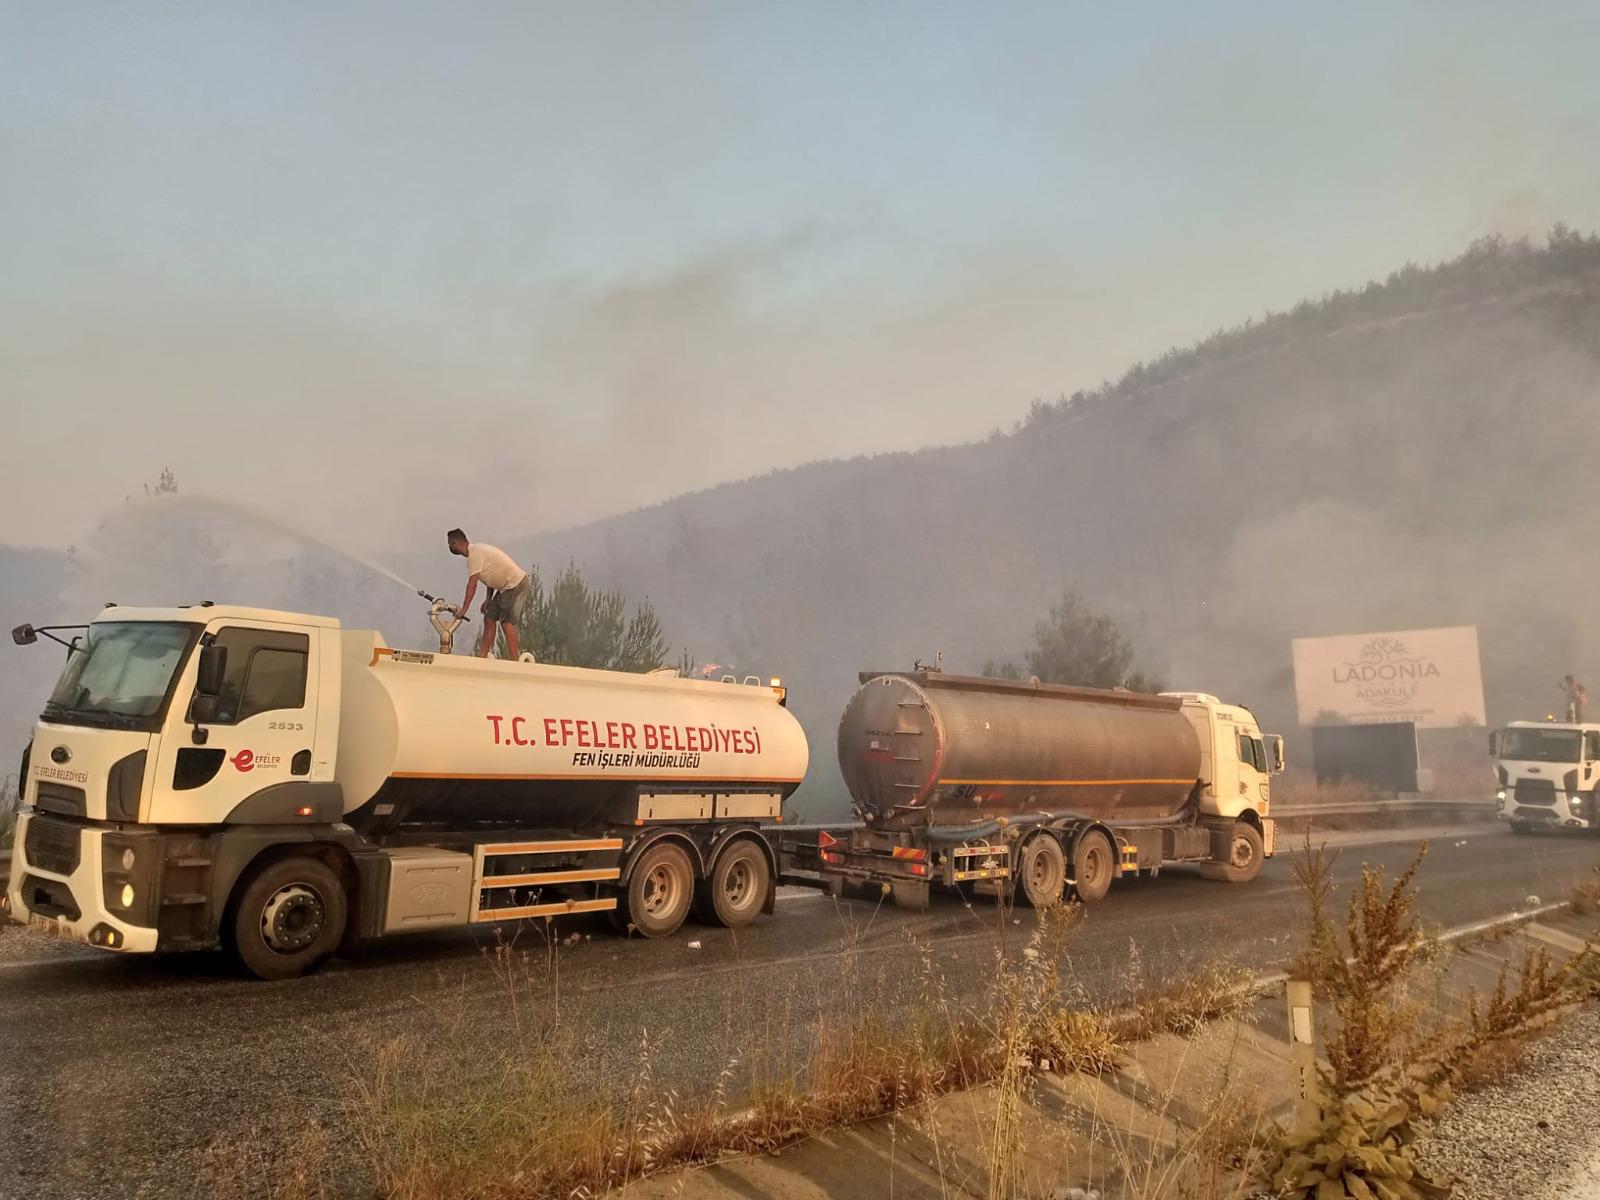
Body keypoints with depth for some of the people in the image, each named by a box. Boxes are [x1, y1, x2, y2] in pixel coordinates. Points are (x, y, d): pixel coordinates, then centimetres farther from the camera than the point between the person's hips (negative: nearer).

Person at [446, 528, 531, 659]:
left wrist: (463, 609, -16)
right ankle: (482, 657, 13)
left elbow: (472, 585, -21)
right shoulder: (477, 550, 10)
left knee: (507, 623, -14)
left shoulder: (475, 555, -20)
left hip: (516, 586, -10)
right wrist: (489, 599, 16)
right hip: (505, 587, 10)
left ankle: (514, 662, -14)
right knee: (489, 619, 10)